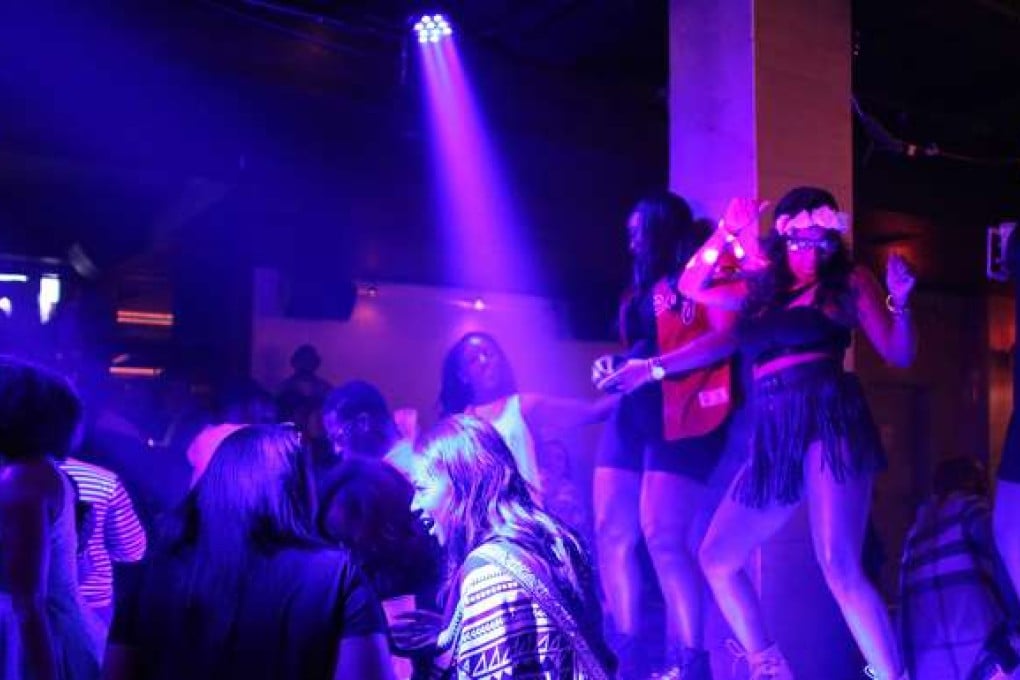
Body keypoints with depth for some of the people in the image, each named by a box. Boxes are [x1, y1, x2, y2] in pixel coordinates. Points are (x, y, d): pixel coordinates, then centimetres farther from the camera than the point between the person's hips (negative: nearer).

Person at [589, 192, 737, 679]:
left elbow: (726, 337, -11)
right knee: (611, 533, -1)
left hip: (681, 413, -8)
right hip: (633, 412, 8)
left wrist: (654, 369, -17)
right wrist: (616, 367, 6)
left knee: (662, 537, -16)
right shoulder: (648, 285, 24)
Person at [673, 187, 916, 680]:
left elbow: (900, 354, 6)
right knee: (717, 558, 8)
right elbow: (692, 287, 16)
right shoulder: (761, 290, 18)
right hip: (773, 440, 6)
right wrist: (726, 234, 6)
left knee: (840, 570, -20)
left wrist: (900, 303, -12)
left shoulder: (849, 283, 8)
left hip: (828, 423, -6)